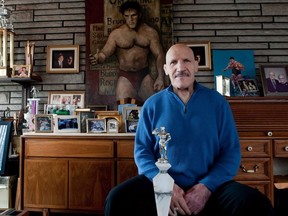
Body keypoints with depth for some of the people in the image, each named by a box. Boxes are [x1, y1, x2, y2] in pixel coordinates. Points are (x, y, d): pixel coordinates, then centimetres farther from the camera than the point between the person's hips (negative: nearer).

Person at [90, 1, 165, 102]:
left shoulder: (150, 32, 3)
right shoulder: (116, 33, 0)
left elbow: (159, 55, 1)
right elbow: (104, 53, -4)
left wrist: (160, 77, -10)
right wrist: (98, 58, -28)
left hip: (144, 75, 1)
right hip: (125, 77, -1)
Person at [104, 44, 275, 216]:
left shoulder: (217, 102, 4)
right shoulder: (152, 104, 4)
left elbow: (231, 151, 2)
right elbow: (142, 150, 2)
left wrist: (206, 187, -13)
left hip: (210, 186, 1)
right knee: (117, 198, -24)